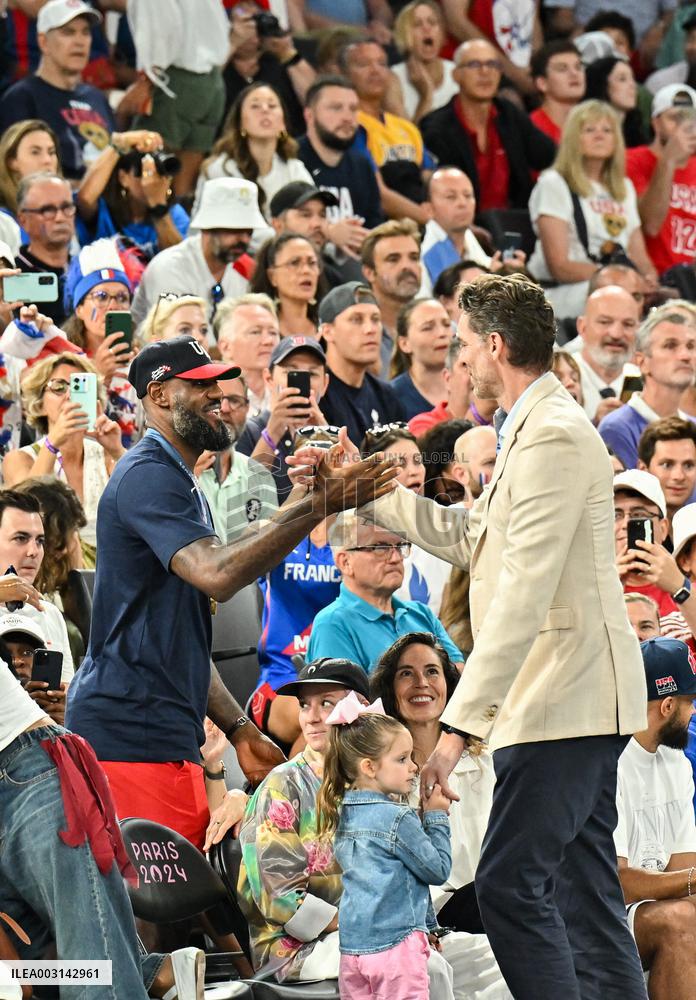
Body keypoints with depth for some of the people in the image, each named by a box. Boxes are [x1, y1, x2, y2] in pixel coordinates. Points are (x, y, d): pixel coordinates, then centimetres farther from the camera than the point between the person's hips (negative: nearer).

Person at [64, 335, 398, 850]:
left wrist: (239, 729, 19)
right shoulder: (147, 477, -10)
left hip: (166, 731, 11)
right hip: (133, 732, -11)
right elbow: (216, 573, -28)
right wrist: (318, 505, -30)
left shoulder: (178, 481, 24)